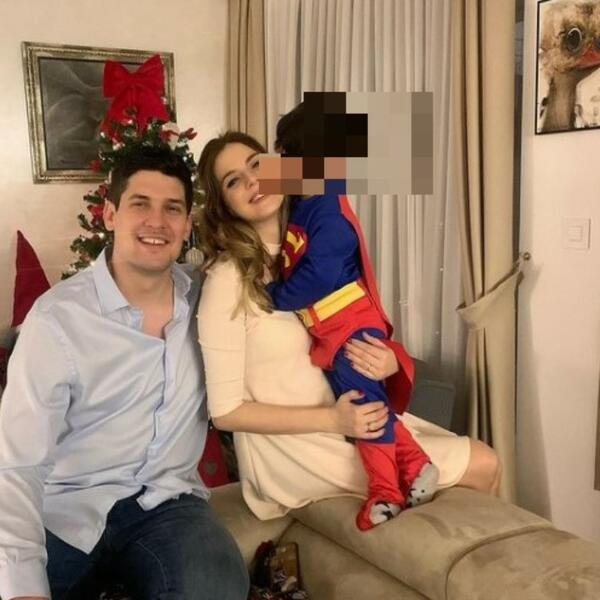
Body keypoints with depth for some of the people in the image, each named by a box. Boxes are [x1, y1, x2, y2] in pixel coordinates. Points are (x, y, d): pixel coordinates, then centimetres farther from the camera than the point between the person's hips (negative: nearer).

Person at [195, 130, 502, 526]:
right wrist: (332, 419, -21)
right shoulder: (227, 280, -17)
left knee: (484, 459, 0)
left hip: (345, 413, 7)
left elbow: (350, 338, 9)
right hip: (291, 448, -6)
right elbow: (226, 411, -16)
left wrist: (387, 361, -14)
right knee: (482, 467, -7)